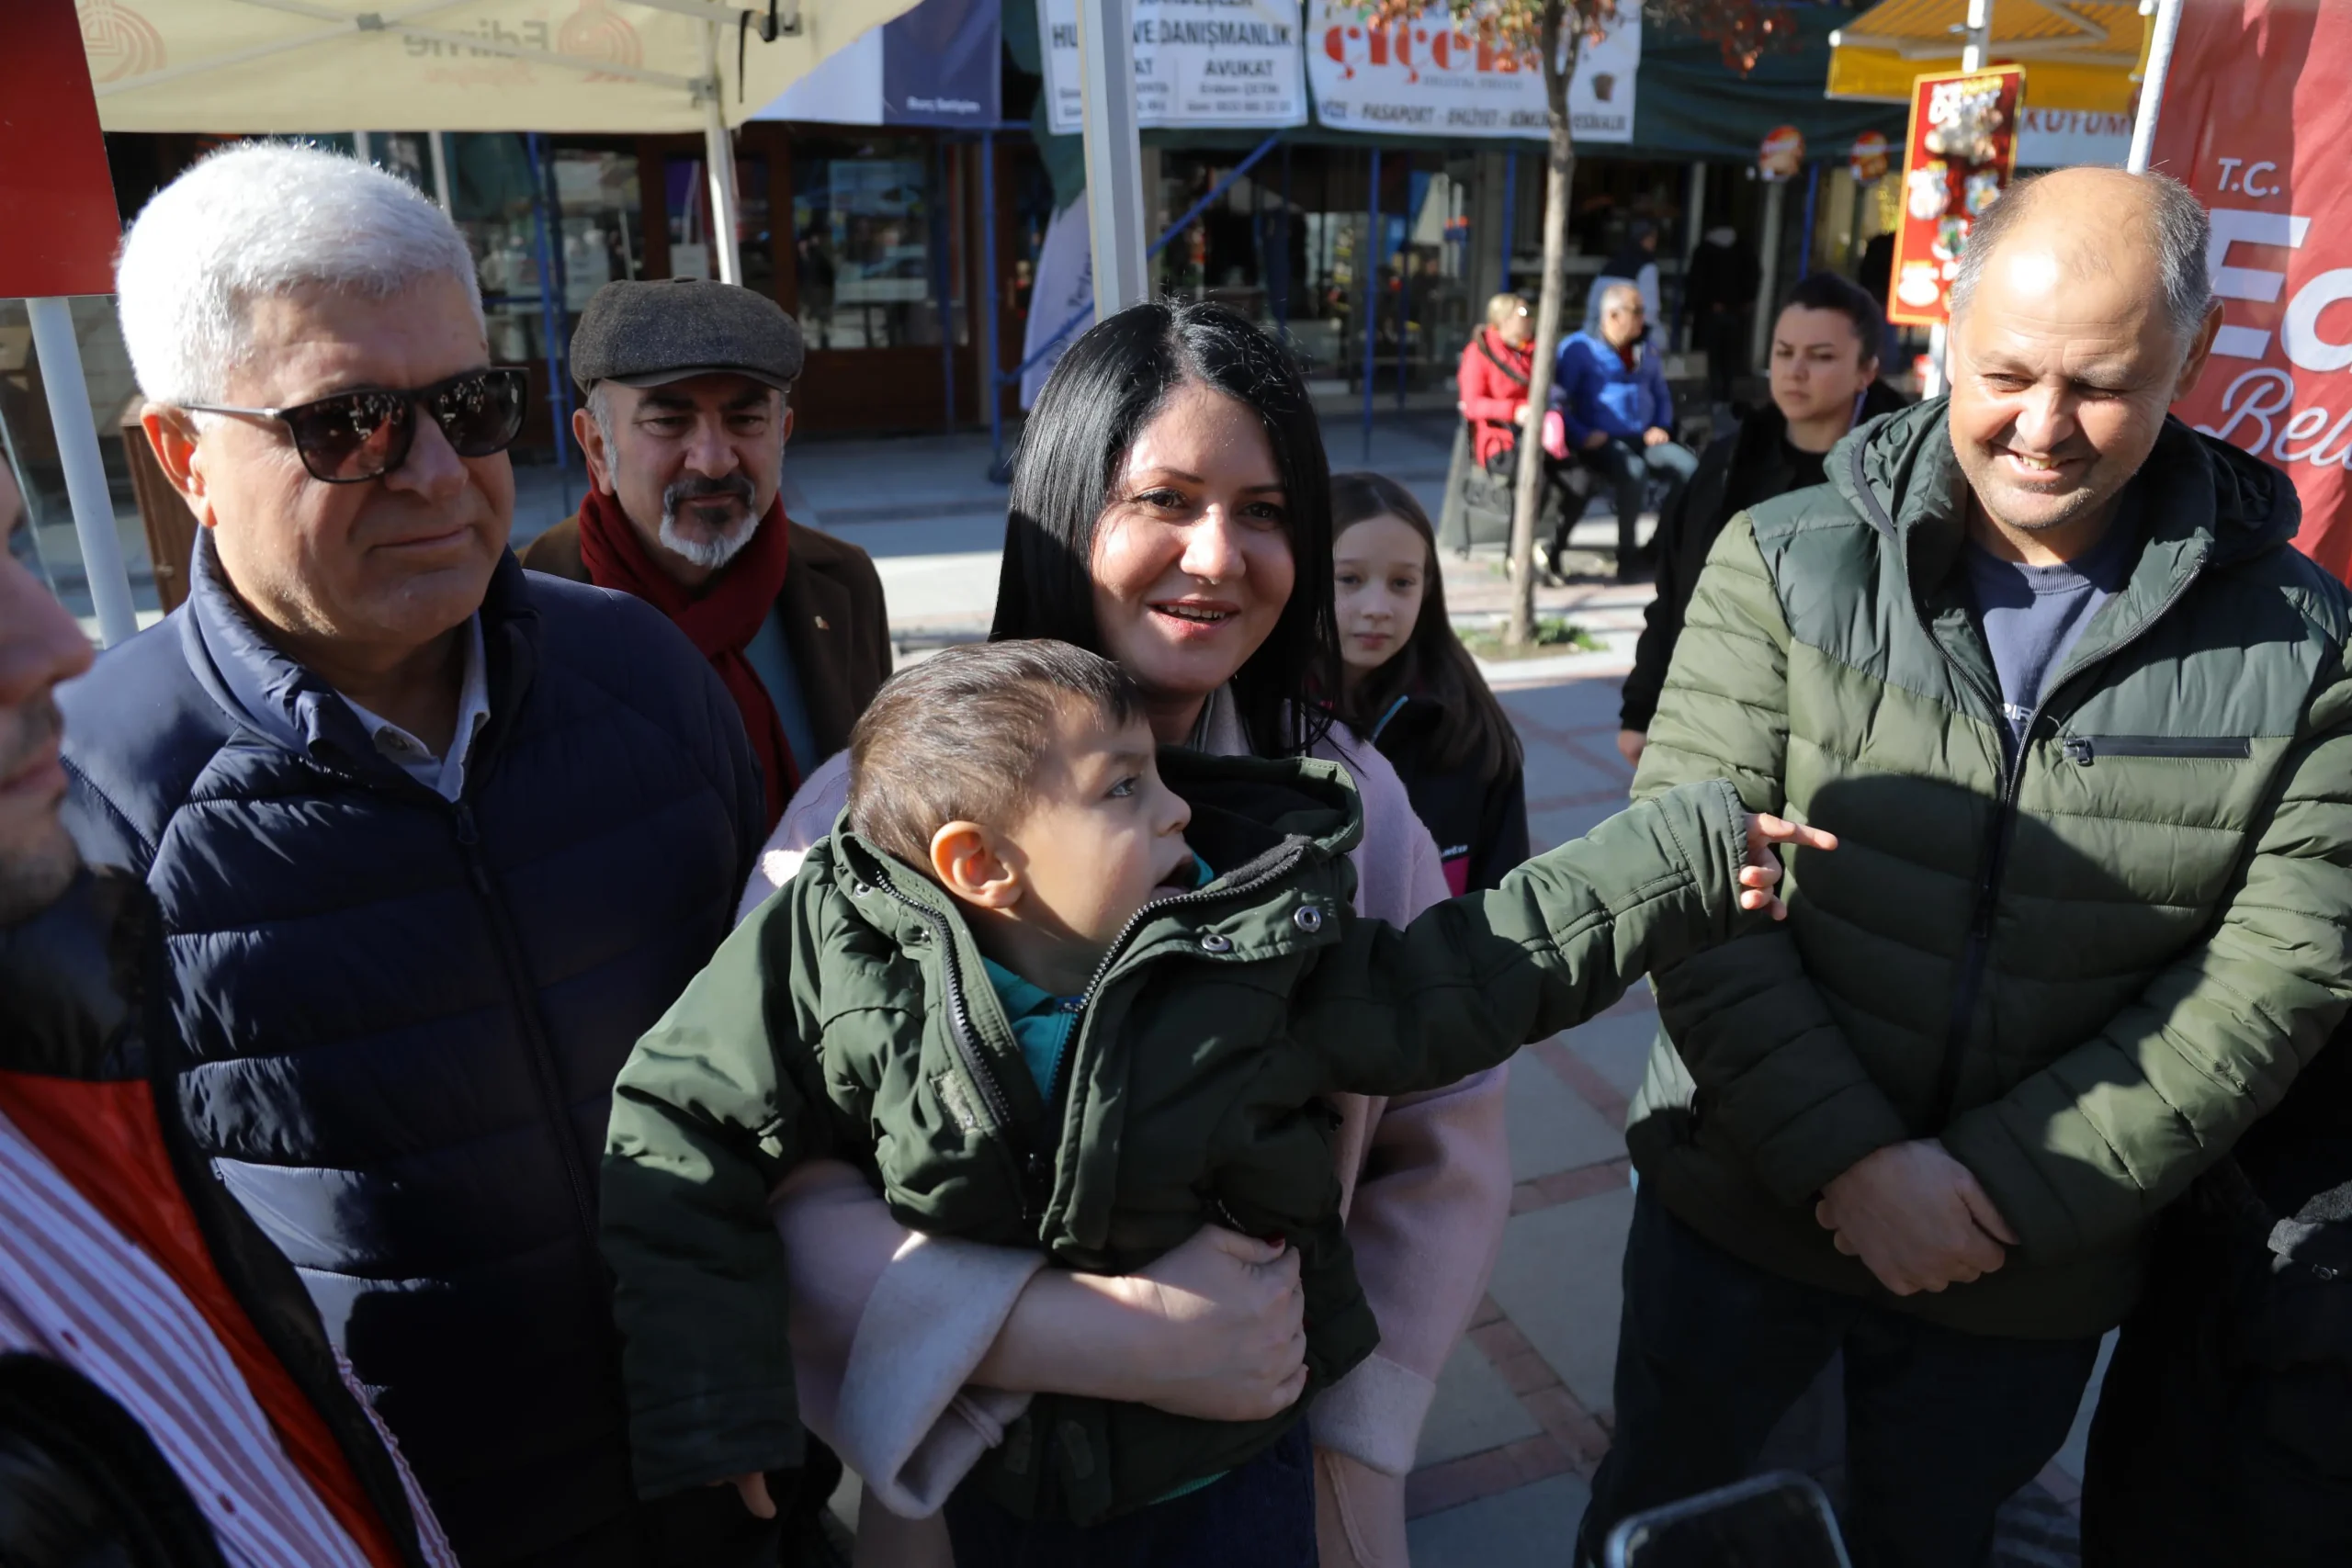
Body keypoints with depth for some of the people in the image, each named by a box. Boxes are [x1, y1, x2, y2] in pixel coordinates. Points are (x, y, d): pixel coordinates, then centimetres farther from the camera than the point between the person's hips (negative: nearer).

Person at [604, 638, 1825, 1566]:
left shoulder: (1263, 954, -17)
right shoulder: (838, 964, -21)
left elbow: (1472, 977, -9)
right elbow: (682, 1134, -13)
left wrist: (1693, 857, -8)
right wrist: (707, 1406, -14)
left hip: (1230, 1467, 1)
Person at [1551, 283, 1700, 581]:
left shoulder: (1647, 353, 22)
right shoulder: (1580, 348, 1)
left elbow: (1662, 396, 31)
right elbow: (1556, 398, -8)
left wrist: (1661, 427, 10)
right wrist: (1582, 436, -19)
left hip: (1643, 439, 6)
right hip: (1602, 441, -6)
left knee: (1688, 466, -21)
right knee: (1634, 470, -37)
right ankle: (1627, 552, -21)